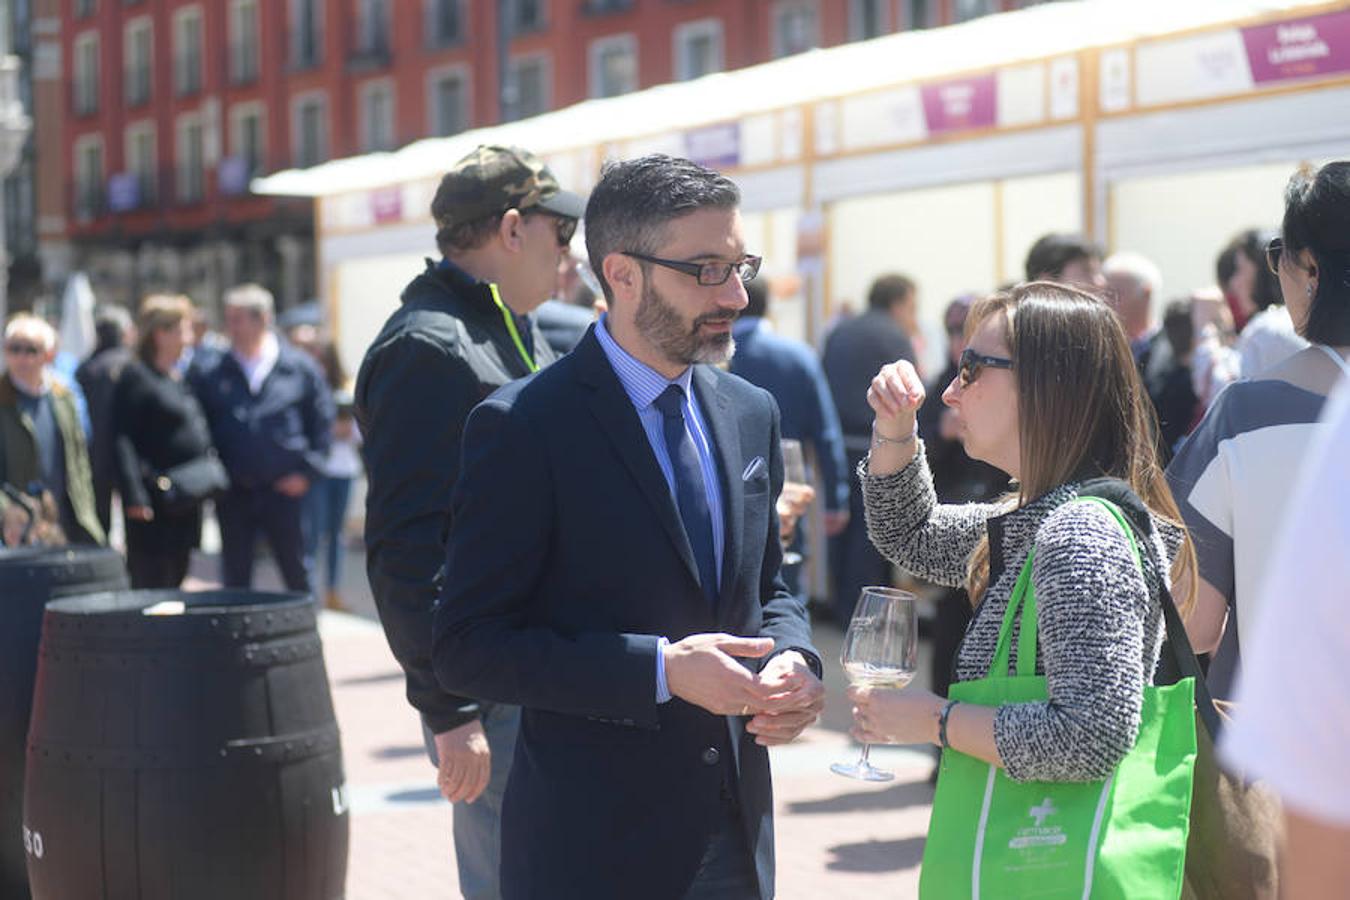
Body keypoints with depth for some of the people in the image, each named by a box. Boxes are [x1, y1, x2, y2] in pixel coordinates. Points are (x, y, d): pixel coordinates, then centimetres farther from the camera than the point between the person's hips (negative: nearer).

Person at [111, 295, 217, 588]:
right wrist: (134, 495, -22)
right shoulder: (136, 377, -9)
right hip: (154, 502, -8)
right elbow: (123, 440, -15)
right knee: (151, 584, -7)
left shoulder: (184, 377, 15)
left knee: (176, 578, 13)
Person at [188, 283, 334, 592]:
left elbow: (322, 422, 6)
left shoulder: (300, 367, 1)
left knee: (297, 578, 7)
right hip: (232, 495, 1)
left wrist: (307, 471, -2)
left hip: (283, 489, -1)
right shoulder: (208, 370, 1)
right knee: (235, 580, 8)